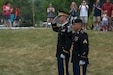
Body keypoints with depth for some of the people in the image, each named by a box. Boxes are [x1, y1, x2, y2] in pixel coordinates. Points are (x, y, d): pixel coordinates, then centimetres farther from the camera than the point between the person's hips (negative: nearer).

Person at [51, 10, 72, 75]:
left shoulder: (68, 27, -18)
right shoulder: (62, 27, 10)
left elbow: (69, 42, -23)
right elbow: (55, 29, 33)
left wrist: (64, 53, -24)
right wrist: (54, 21, 16)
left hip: (64, 54, -10)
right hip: (59, 53, 10)